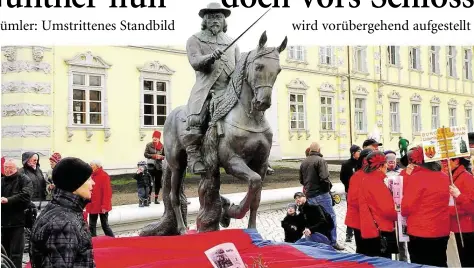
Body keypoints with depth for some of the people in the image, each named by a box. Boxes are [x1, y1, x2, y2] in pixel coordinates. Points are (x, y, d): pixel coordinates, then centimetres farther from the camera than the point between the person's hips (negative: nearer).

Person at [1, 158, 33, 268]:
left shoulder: (24, 180, -2)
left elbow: (25, 195, -18)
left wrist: (8, 200, -23)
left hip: (17, 221, -6)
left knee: (16, 253, -4)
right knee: (5, 252, 13)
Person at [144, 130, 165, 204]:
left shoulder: (162, 146, 2)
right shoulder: (149, 145, 0)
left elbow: (165, 156, 7)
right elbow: (145, 154, -3)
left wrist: (161, 157, -14)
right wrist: (153, 156, -15)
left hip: (159, 166, 2)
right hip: (151, 166, -2)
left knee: (158, 183, 7)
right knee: (150, 182, -4)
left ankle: (156, 199, 15)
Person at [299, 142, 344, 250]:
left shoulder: (303, 162, 10)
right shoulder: (320, 160, -12)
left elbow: (301, 180, 15)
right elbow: (324, 178, -22)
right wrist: (329, 186, -5)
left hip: (309, 195, 7)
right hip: (321, 194, -7)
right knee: (330, 217, 2)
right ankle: (333, 242, 3)